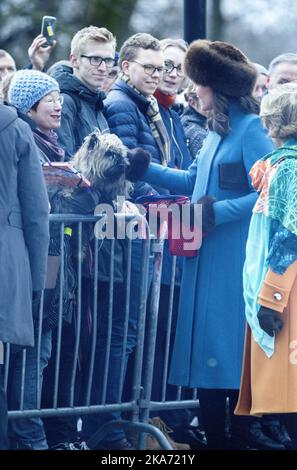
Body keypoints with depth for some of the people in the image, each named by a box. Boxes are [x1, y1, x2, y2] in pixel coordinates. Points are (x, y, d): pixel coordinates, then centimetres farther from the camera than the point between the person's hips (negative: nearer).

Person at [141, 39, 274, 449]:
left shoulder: (251, 130, -13)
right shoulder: (218, 130, 14)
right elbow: (194, 181, 22)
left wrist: (217, 212, -22)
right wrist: (143, 169, 18)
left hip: (236, 259, -9)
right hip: (207, 257, 9)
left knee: (231, 346, -4)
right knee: (206, 352, 10)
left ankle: (241, 433, 3)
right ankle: (213, 435, 16)